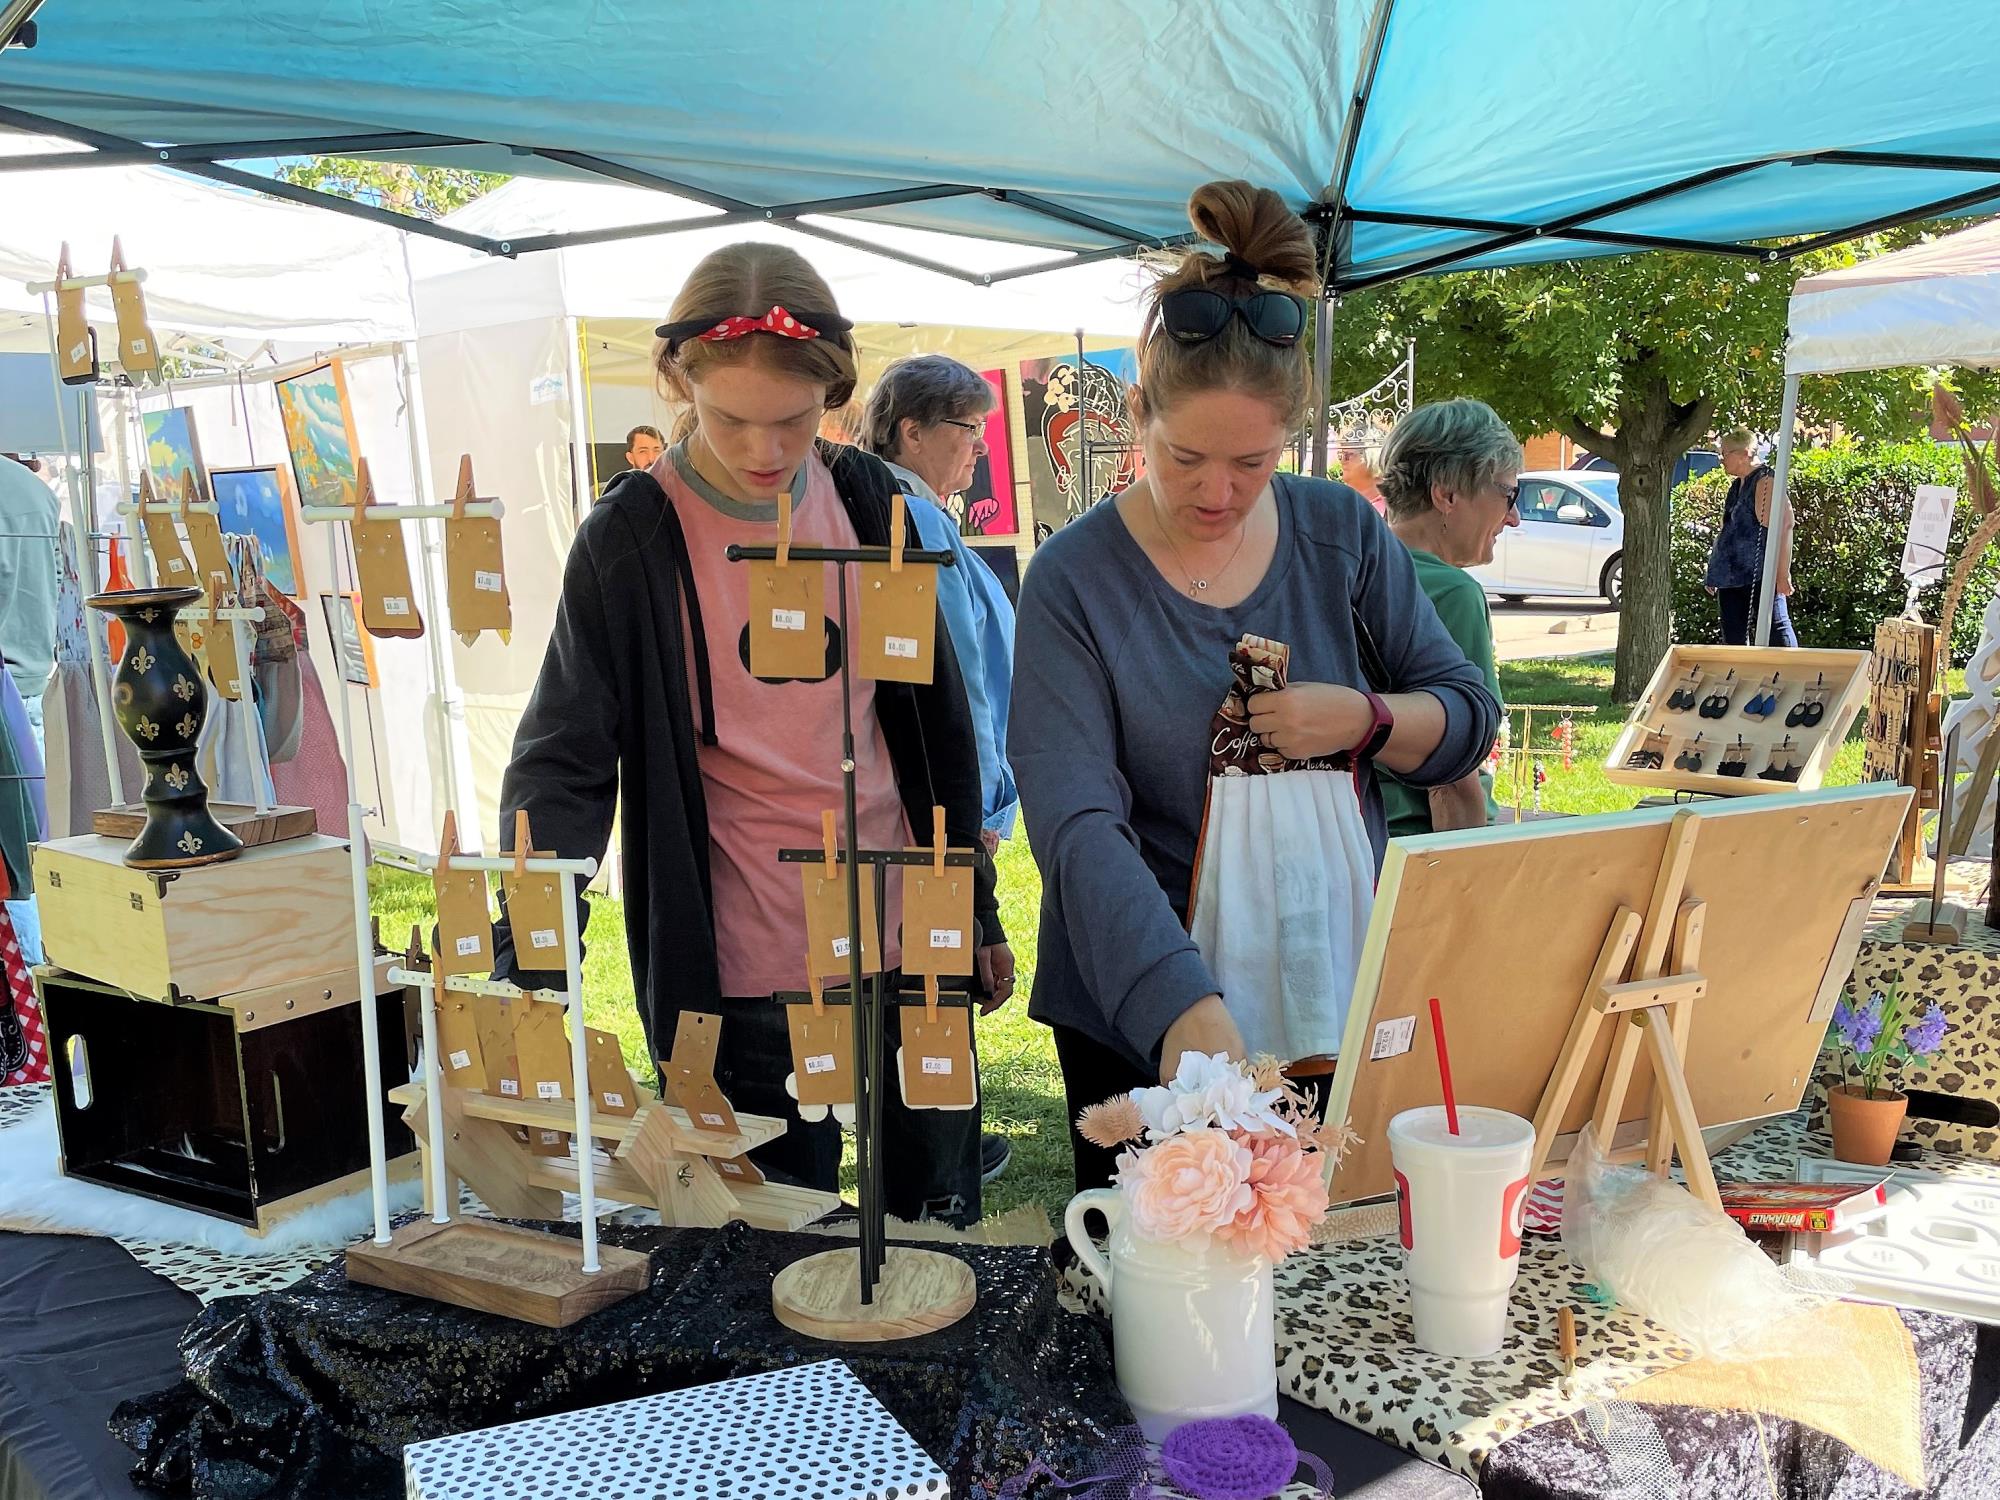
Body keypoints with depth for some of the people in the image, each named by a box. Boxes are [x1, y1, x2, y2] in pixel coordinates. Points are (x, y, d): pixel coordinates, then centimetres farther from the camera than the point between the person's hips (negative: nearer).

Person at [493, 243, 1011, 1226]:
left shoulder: (868, 500, 1)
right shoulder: (630, 538, -10)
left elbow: (936, 717, 9)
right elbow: (563, 763, -13)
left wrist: (978, 909, 13)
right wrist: (528, 975, -25)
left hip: (907, 935, 4)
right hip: (749, 970, -3)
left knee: (942, 1220, 18)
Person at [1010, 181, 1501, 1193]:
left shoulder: (1340, 532, -1)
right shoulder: (1073, 580, -12)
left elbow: (1470, 716, 5)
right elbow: (1078, 824, -22)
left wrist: (1365, 720, -17)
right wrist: (1183, 1003, -35)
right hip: (1140, 1010, -2)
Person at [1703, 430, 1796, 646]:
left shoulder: (1765, 481, -12)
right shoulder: (1738, 484, 17)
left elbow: (1784, 527, -19)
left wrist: (1783, 573, -23)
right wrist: (1714, 573, 24)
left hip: (1760, 573, -10)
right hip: (1733, 574, 10)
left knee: (1776, 629, -9)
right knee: (1733, 636, 11)